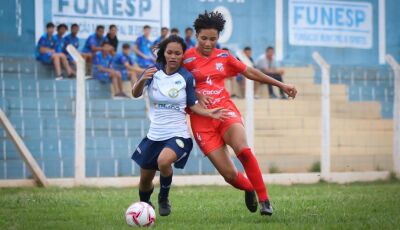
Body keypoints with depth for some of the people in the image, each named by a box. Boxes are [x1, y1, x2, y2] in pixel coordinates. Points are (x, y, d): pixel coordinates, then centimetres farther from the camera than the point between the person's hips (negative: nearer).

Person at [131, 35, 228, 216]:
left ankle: (164, 198, -6)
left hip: (178, 135, -3)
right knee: (145, 180, 12)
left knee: (164, 161, -34)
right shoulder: (153, 72, -3)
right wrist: (142, 80, -36)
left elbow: (192, 105, 5)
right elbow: (135, 94, -15)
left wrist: (209, 113, -13)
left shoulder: (186, 77, -7)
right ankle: (144, 204, 46)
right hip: (154, 135, 3)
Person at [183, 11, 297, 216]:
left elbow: (250, 72, 17)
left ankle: (263, 199, -20)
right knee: (229, 174, -8)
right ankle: (249, 188, 27)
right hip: (202, 119, -2)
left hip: (225, 110, 2)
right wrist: (196, 94, -15)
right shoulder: (187, 58, -2)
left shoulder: (223, 57, 10)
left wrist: (280, 85, 16)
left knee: (242, 149, -29)